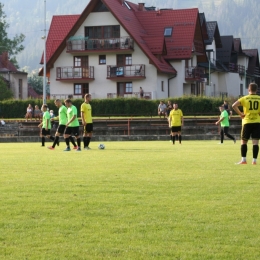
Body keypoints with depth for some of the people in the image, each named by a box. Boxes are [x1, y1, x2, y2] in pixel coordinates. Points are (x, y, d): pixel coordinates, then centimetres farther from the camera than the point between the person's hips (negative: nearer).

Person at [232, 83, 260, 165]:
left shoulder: (245, 98, -1)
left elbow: (234, 105, -12)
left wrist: (240, 114, -4)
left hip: (247, 122, -1)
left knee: (243, 141, 9)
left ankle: (243, 159, 2)